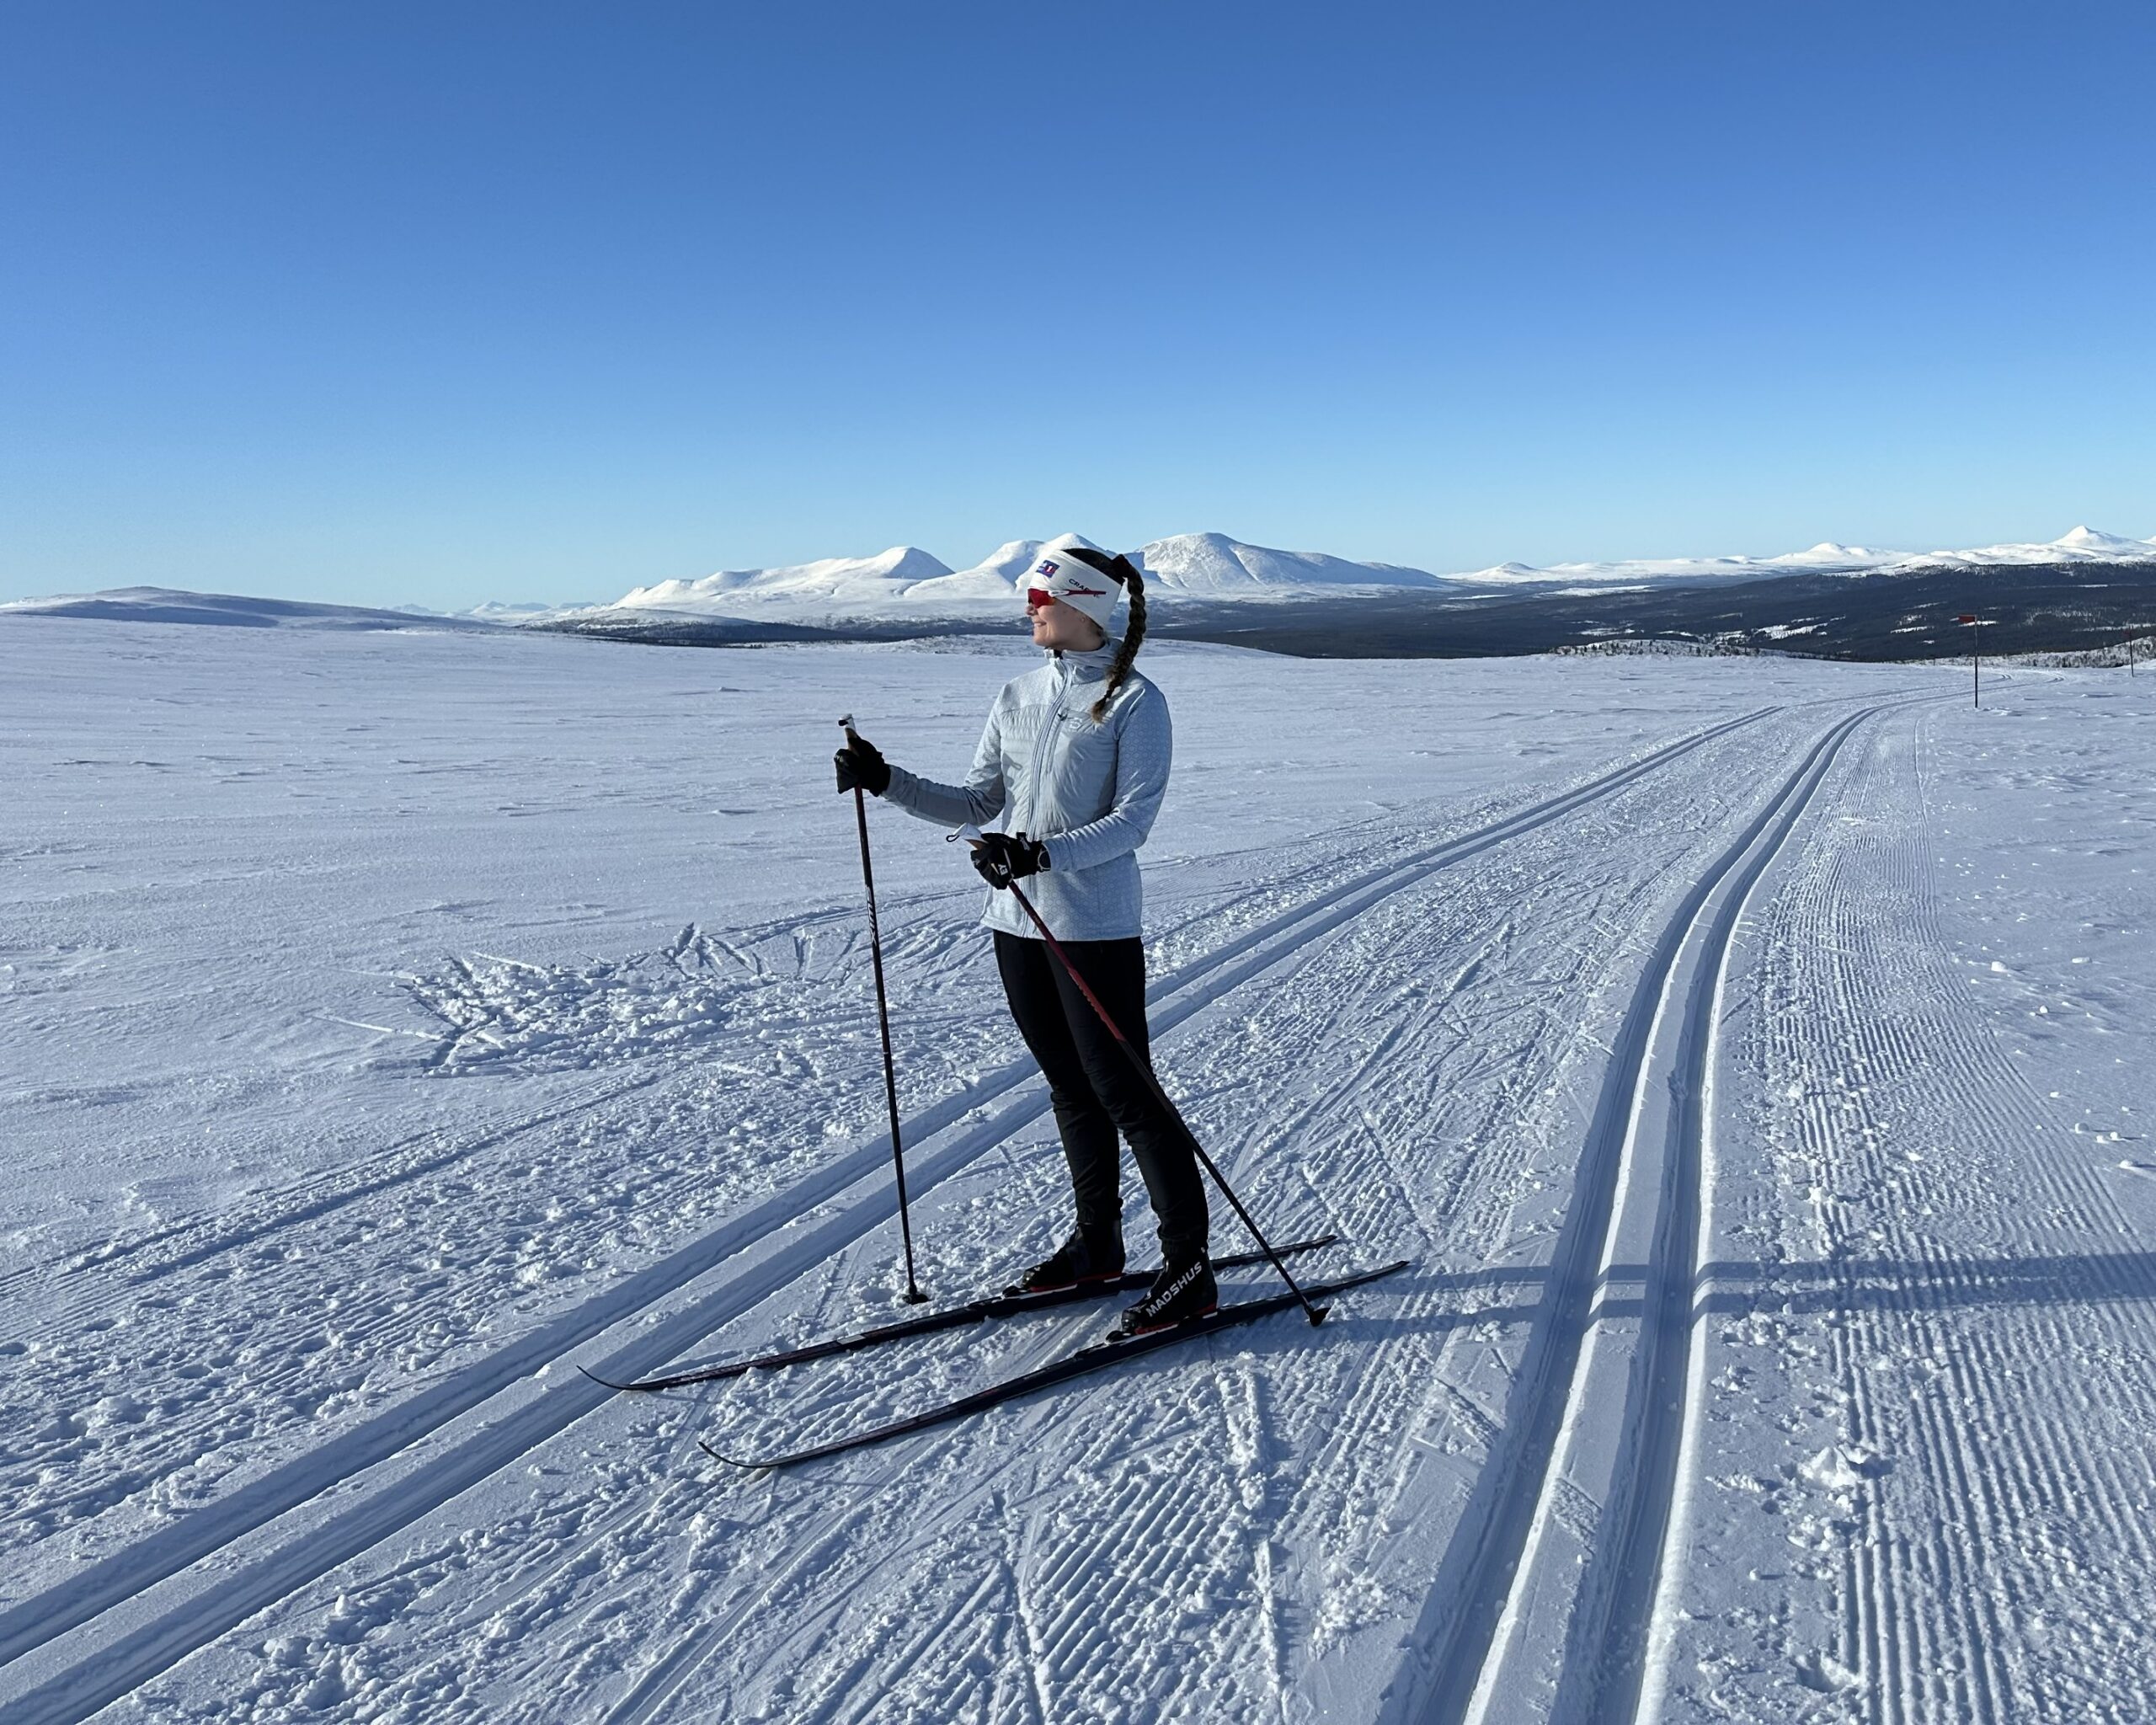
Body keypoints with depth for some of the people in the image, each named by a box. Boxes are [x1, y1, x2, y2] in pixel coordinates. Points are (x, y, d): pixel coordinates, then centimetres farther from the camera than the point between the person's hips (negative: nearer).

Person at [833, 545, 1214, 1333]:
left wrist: (1042, 853, -28)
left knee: (1124, 1092, -3)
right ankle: (1098, 1242, 32)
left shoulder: (1135, 702, -8)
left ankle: (1189, 1266, 8)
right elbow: (977, 805, 13)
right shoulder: (1018, 697, 11)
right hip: (1018, 921, 7)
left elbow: (1133, 819, -16)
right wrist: (886, 781, 3)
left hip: (1094, 927, -7)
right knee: (1070, 1088, 16)